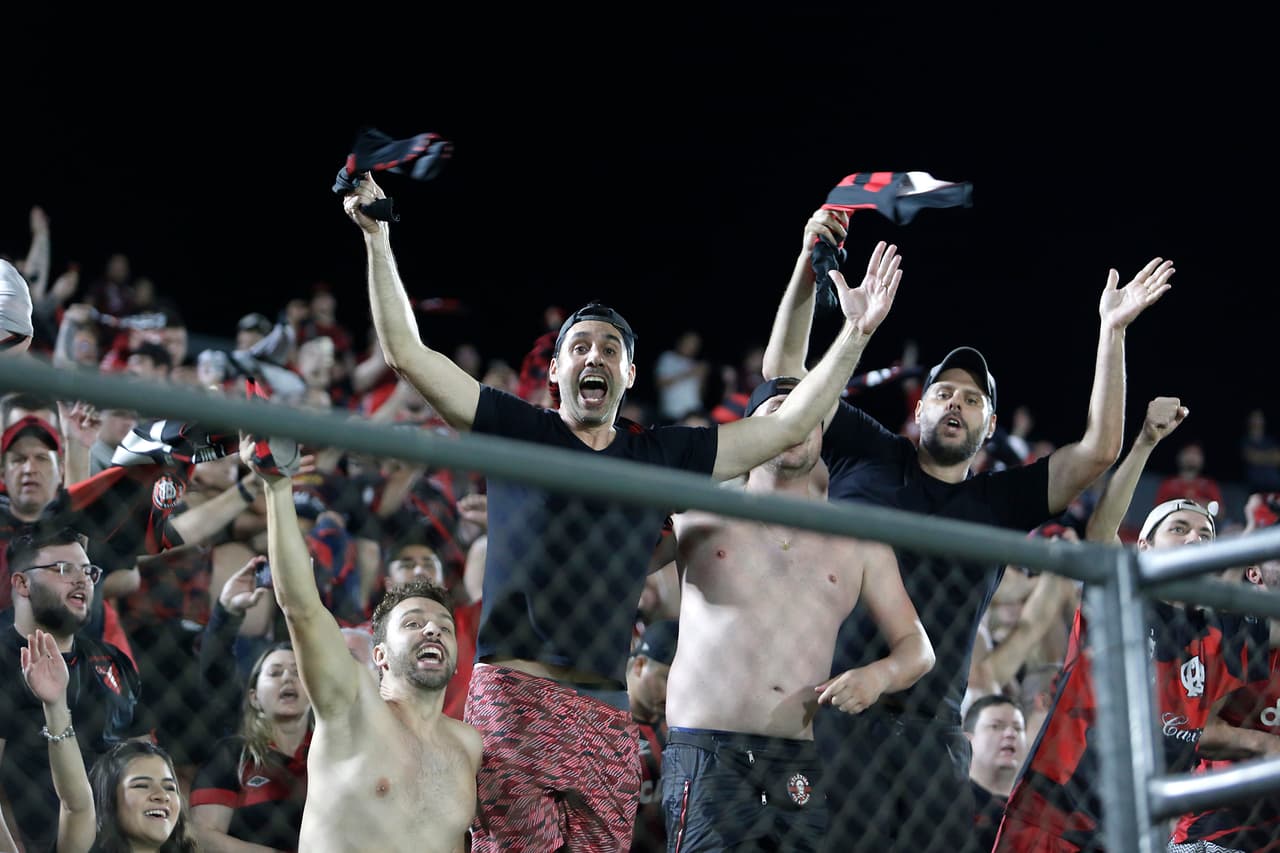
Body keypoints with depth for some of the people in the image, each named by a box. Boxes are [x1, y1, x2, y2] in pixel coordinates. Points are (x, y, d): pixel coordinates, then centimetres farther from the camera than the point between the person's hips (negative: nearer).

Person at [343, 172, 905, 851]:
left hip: (606, 714, 3)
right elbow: (407, 355, 5)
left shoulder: (663, 458, 17)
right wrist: (377, 238, -1)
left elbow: (788, 426, 19)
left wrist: (855, 334, 14)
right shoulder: (518, 433, 10)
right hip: (514, 693, -3)